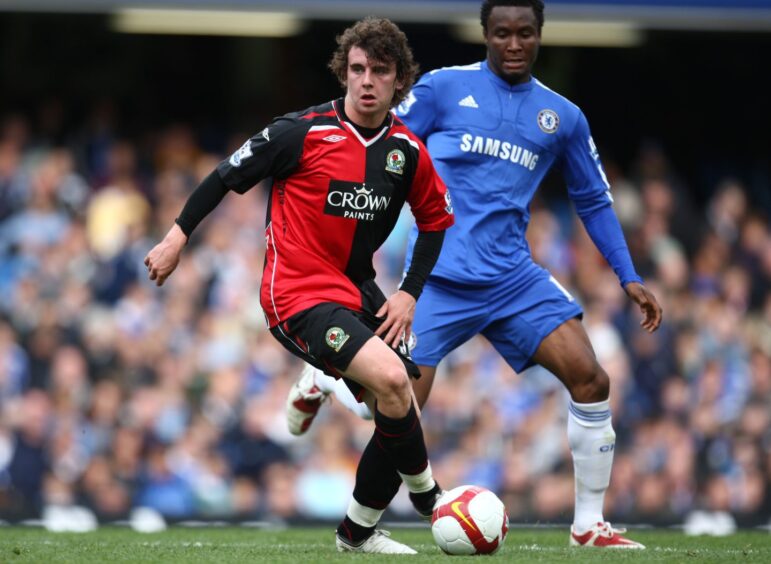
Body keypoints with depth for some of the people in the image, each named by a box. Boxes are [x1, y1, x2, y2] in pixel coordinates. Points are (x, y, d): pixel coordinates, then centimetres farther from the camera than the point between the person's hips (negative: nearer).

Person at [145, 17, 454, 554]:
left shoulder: (407, 150, 1)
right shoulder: (304, 132, -13)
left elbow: (436, 219, 15)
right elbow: (229, 174, -3)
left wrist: (410, 293, 6)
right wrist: (178, 235, -2)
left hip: (358, 291, 7)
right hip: (298, 292, -6)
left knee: (396, 413, 2)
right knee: (391, 380, -26)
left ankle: (359, 530, 21)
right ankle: (427, 491, -2)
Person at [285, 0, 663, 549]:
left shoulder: (564, 117, 10)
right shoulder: (444, 87, 0)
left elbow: (594, 202, 18)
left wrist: (629, 278, 11)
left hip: (513, 277, 3)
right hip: (438, 276, -3)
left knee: (591, 379, -13)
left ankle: (589, 525, 0)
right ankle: (321, 377, 26)